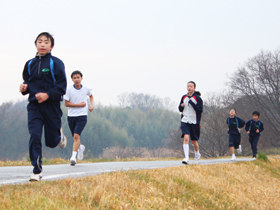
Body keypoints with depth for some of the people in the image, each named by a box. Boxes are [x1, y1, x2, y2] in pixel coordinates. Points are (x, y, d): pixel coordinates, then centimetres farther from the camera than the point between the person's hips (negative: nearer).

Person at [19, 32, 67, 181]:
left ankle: (59, 135, 45)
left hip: (51, 106, -2)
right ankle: (37, 171, -7)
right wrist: (24, 88, -4)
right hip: (34, 106, 2)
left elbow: (62, 86, -7)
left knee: (51, 141, 7)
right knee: (34, 136, -12)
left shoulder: (55, 63, -4)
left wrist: (48, 95, -21)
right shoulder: (30, 64, 8)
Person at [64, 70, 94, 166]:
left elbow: (91, 96, 22)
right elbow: (66, 103, -6)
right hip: (71, 116, 2)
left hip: (82, 116, -1)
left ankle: (73, 157, -18)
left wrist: (91, 105, 4)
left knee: (76, 136, -17)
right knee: (75, 137, 12)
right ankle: (81, 147, 46)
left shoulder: (86, 89, 0)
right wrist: (79, 105, -13)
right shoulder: (69, 90, -6)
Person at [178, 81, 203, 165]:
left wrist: (192, 103, -20)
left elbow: (200, 110, -12)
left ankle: (197, 154, 38)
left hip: (194, 122, -2)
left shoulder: (197, 98, -4)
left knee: (194, 141, 9)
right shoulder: (184, 97, 9)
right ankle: (186, 158, -23)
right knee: (186, 138, -18)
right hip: (185, 121, 2)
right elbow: (180, 109, 19)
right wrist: (181, 106, -5)